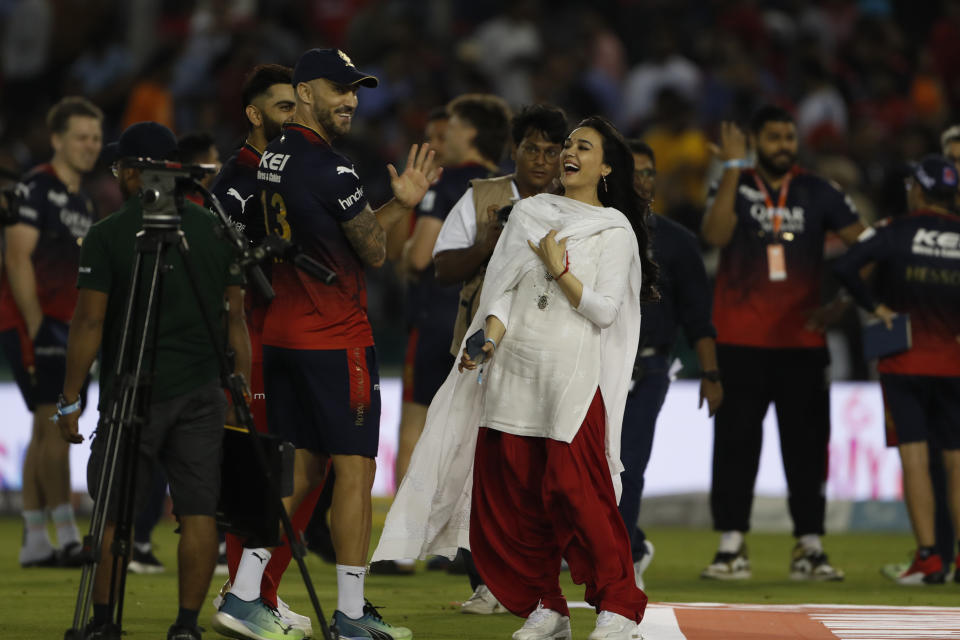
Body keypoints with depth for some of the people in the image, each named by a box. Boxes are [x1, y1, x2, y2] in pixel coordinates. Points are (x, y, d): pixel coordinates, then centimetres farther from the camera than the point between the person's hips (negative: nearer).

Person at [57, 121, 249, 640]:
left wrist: (70, 398, -3)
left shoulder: (108, 235, -5)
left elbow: (90, 321, -8)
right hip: (202, 393, 3)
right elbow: (235, 317, 8)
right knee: (198, 511, 2)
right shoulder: (214, 230, 7)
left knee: (114, 514, 5)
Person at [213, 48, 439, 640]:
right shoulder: (330, 170, -17)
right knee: (355, 469, -2)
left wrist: (400, 203, 17)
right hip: (337, 339, -9)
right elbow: (373, 252, -8)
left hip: (283, 335, 9)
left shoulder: (273, 160, 12)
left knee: (302, 469, 13)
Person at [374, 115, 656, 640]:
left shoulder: (615, 230, 5)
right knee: (510, 495, 1)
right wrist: (489, 338, -6)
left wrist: (558, 269, -8)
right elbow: (503, 290, 9)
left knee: (577, 493, -11)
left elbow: (604, 308, -3)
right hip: (512, 371, 4)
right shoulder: (528, 213, 14)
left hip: (572, 375, -4)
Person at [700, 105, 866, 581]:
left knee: (807, 447, 2)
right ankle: (731, 546, 1)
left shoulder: (817, 194, 8)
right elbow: (715, 235, -16)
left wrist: (841, 303, -3)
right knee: (735, 445, -2)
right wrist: (733, 168, -16)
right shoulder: (733, 188, 4)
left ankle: (809, 547, 6)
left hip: (802, 342, 1)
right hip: (740, 341, -1)